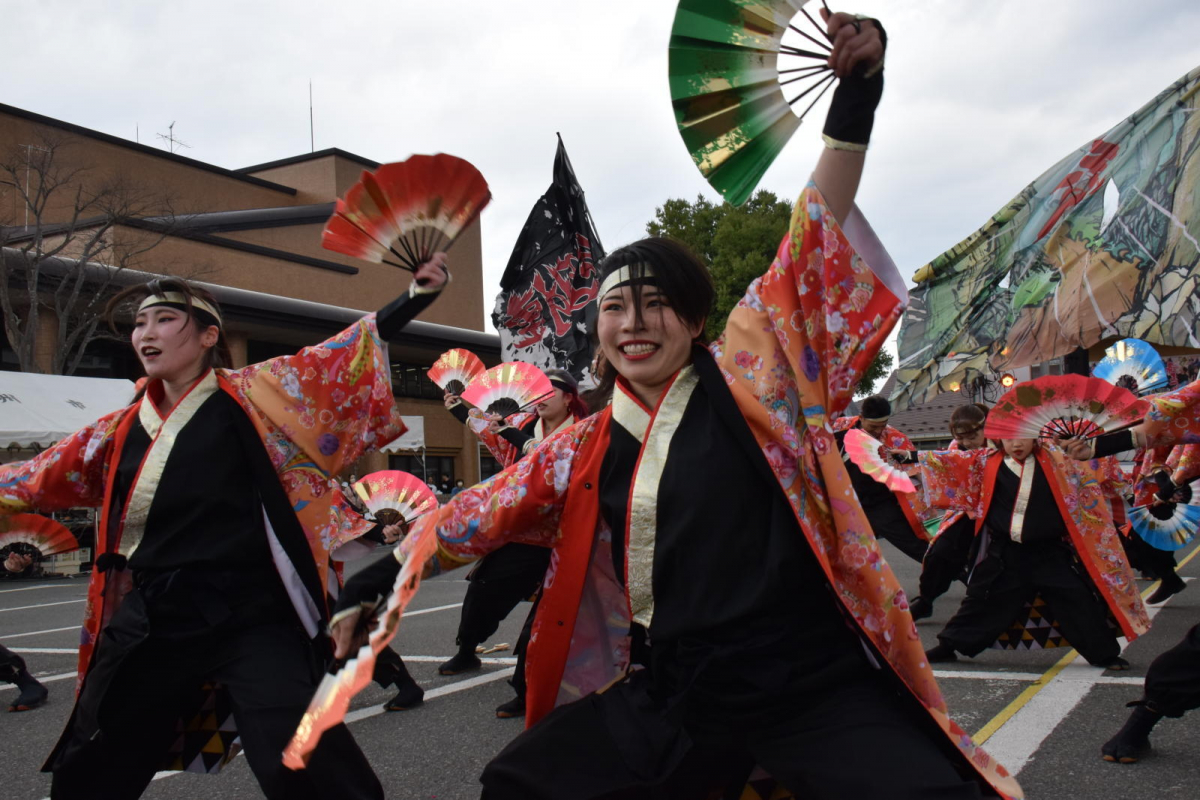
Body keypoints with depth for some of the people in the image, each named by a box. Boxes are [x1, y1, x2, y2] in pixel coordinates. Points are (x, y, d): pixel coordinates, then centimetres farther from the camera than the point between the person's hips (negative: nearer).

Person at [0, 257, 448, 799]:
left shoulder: (253, 396, -1)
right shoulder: (121, 430, 12)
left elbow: (341, 358, -6)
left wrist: (417, 294, -15)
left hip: (251, 618, -5)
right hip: (150, 622, 6)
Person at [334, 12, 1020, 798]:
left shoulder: (751, 376, 0)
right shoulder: (586, 450, 9)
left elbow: (813, 248, -5)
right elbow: (479, 515, 16)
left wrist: (856, 92, -12)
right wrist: (372, 584, 19)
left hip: (816, 686, -3)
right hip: (673, 701, 4)